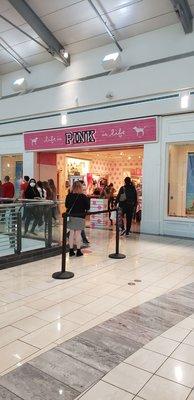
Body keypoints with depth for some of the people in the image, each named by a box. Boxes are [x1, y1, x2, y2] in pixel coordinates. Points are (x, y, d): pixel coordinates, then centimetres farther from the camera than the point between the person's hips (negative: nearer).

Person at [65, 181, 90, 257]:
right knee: (78, 233, 3)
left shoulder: (69, 196, -2)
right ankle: (78, 251, 8)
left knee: (71, 233, 9)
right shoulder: (83, 196, -12)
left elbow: (66, 205, 8)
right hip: (80, 217, -3)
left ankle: (71, 250, 14)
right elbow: (87, 207, -7)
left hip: (71, 216, 3)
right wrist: (83, 210, 13)